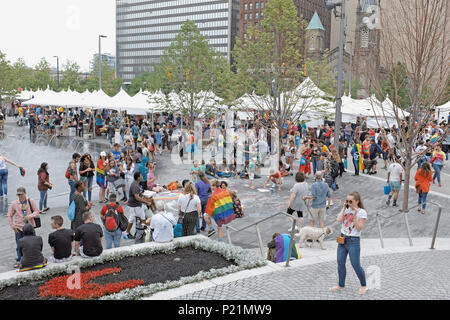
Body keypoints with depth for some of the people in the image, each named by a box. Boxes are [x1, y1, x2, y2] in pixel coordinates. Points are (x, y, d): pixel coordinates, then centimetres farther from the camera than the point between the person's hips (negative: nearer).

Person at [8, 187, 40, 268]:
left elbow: (36, 211, 0)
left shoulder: (30, 201, -4)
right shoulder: (14, 204, -2)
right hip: (19, 227, 0)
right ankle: (19, 261, 13)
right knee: (19, 245, 2)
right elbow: (10, 215, 7)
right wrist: (12, 226, 0)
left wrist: (30, 216, -19)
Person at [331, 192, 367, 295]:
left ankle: (363, 286, 20)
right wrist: (344, 208, -5)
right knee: (340, 263, 9)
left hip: (353, 241, -6)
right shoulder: (347, 209, 7)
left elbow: (359, 228, -15)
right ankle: (341, 285, 24)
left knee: (356, 266, 0)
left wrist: (355, 215, -20)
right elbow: (339, 220, -8)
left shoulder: (362, 212, -9)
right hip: (342, 239, 6)